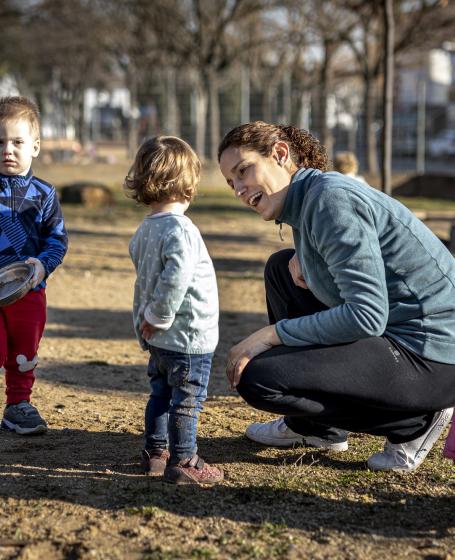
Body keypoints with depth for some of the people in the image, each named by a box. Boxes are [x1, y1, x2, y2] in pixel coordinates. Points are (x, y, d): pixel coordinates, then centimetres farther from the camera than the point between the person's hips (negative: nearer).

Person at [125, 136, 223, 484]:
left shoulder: (145, 230, 8)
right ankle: (182, 461, 8)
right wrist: (158, 319, -18)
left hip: (157, 338, 9)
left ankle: (155, 452, 30)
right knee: (187, 399, 1)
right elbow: (174, 281, -29)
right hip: (187, 337, -9)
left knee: (162, 393, 20)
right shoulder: (180, 230, -21)